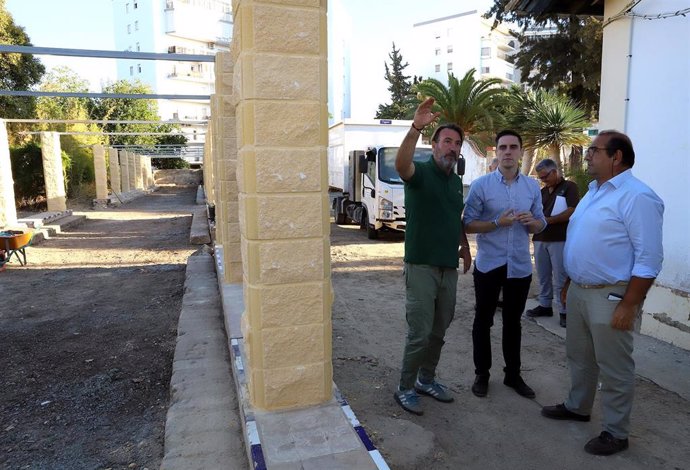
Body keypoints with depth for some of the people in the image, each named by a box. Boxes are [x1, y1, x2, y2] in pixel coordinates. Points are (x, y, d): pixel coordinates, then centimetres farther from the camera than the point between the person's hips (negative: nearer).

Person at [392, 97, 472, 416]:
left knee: (439, 331, 16)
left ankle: (426, 379, 34)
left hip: (449, 267, 7)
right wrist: (416, 128, -45)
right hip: (421, 266, -7)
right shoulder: (421, 173, -9)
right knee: (420, 333, -3)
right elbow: (401, 164, -34)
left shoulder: (457, 181, 13)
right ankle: (405, 389, 15)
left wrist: (464, 245, 18)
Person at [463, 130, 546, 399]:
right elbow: (468, 225, -8)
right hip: (489, 264, -3)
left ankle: (513, 374, 30)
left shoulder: (533, 187, 4)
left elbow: (541, 224, 10)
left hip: (520, 266, 3)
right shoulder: (481, 185, -7)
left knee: (513, 321, 15)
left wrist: (532, 222, -13)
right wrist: (498, 223, -21)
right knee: (483, 321, 8)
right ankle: (482, 373, 23)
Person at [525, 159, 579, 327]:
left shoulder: (569, 187, -2)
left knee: (560, 277, -3)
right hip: (540, 239, 6)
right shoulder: (542, 191, 17)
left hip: (559, 240, -6)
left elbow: (572, 211, -13)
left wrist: (548, 220, -17)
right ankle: (545, 305, 23)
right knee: (543, 275, 12)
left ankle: (564, 311, 4)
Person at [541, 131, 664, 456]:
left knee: (613, 368, 6)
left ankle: (616, 432, 22)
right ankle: (577, 406, 40)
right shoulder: (594, 190, 12)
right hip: (579, 291, 9)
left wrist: (629, 305, -21)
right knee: (579, 357, 21)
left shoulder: (637, 196, -17)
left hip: (610, 295, -9)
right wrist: (568, 283, 19)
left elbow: (649, 258, -20)